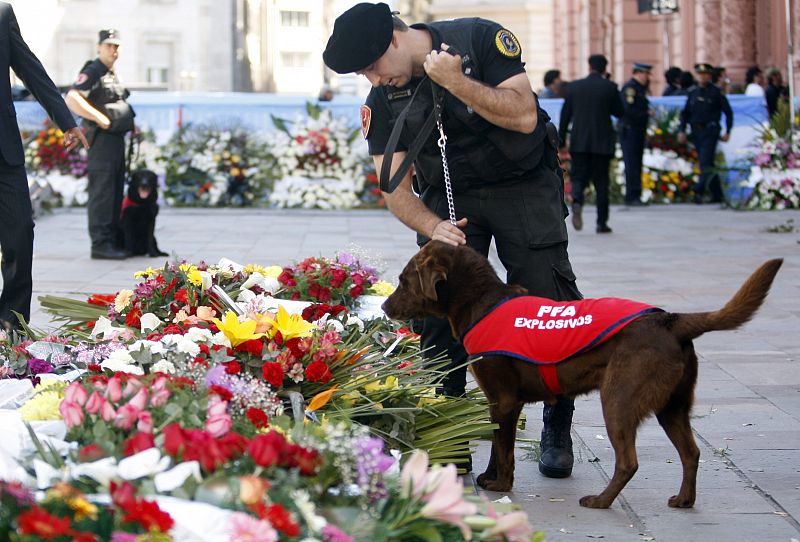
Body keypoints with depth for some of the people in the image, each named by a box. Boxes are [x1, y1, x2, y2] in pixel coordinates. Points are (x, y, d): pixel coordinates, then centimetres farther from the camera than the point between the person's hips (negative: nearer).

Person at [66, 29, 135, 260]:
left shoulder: (112, 75, 20)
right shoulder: (93, 72, -10)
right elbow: (71, 99, -24)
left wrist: (130, 122, 17)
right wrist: (99, 118, -25)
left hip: (117, 138, 10)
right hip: (102, 139, -10)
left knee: (115, 192, 13)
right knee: (102, 192, -10)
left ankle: (114, 240, 19)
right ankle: (100, 244, -11)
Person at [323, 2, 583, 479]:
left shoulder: (481, 39, -17)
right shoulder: (383, 99, -7)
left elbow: (524, 116, -23)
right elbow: (394, 185, -10)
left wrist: (454, 82, -31)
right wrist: (433, 228, -28)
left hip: (523, 185, -3)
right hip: (449, 200, 3)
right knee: (437, 311, -9)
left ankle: (558, 430, 8)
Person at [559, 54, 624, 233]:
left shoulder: (574, 86, 2)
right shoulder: (610, 87, -5)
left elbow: (565, 115, 4)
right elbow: (619, 112, 3)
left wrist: (561, 140, 10)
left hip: (579, 142, 1)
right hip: (602, 143, -1)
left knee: (578, 177, 6)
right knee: (601, 182, 7)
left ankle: (577, 202, -26)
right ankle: (602, 223, 7)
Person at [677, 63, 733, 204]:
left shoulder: (716, 92, -1)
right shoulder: (693, 93, 13)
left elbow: (728, 111, 2)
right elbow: (685, 113, 16)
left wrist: (727, 132, -3)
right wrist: (681, 130, 4)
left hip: (710, 131, -6)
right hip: (696, 132, 6)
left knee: (705, 163, -16)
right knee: (707, 164, 9)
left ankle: (698, 191, -24)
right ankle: (717, 195, 16)